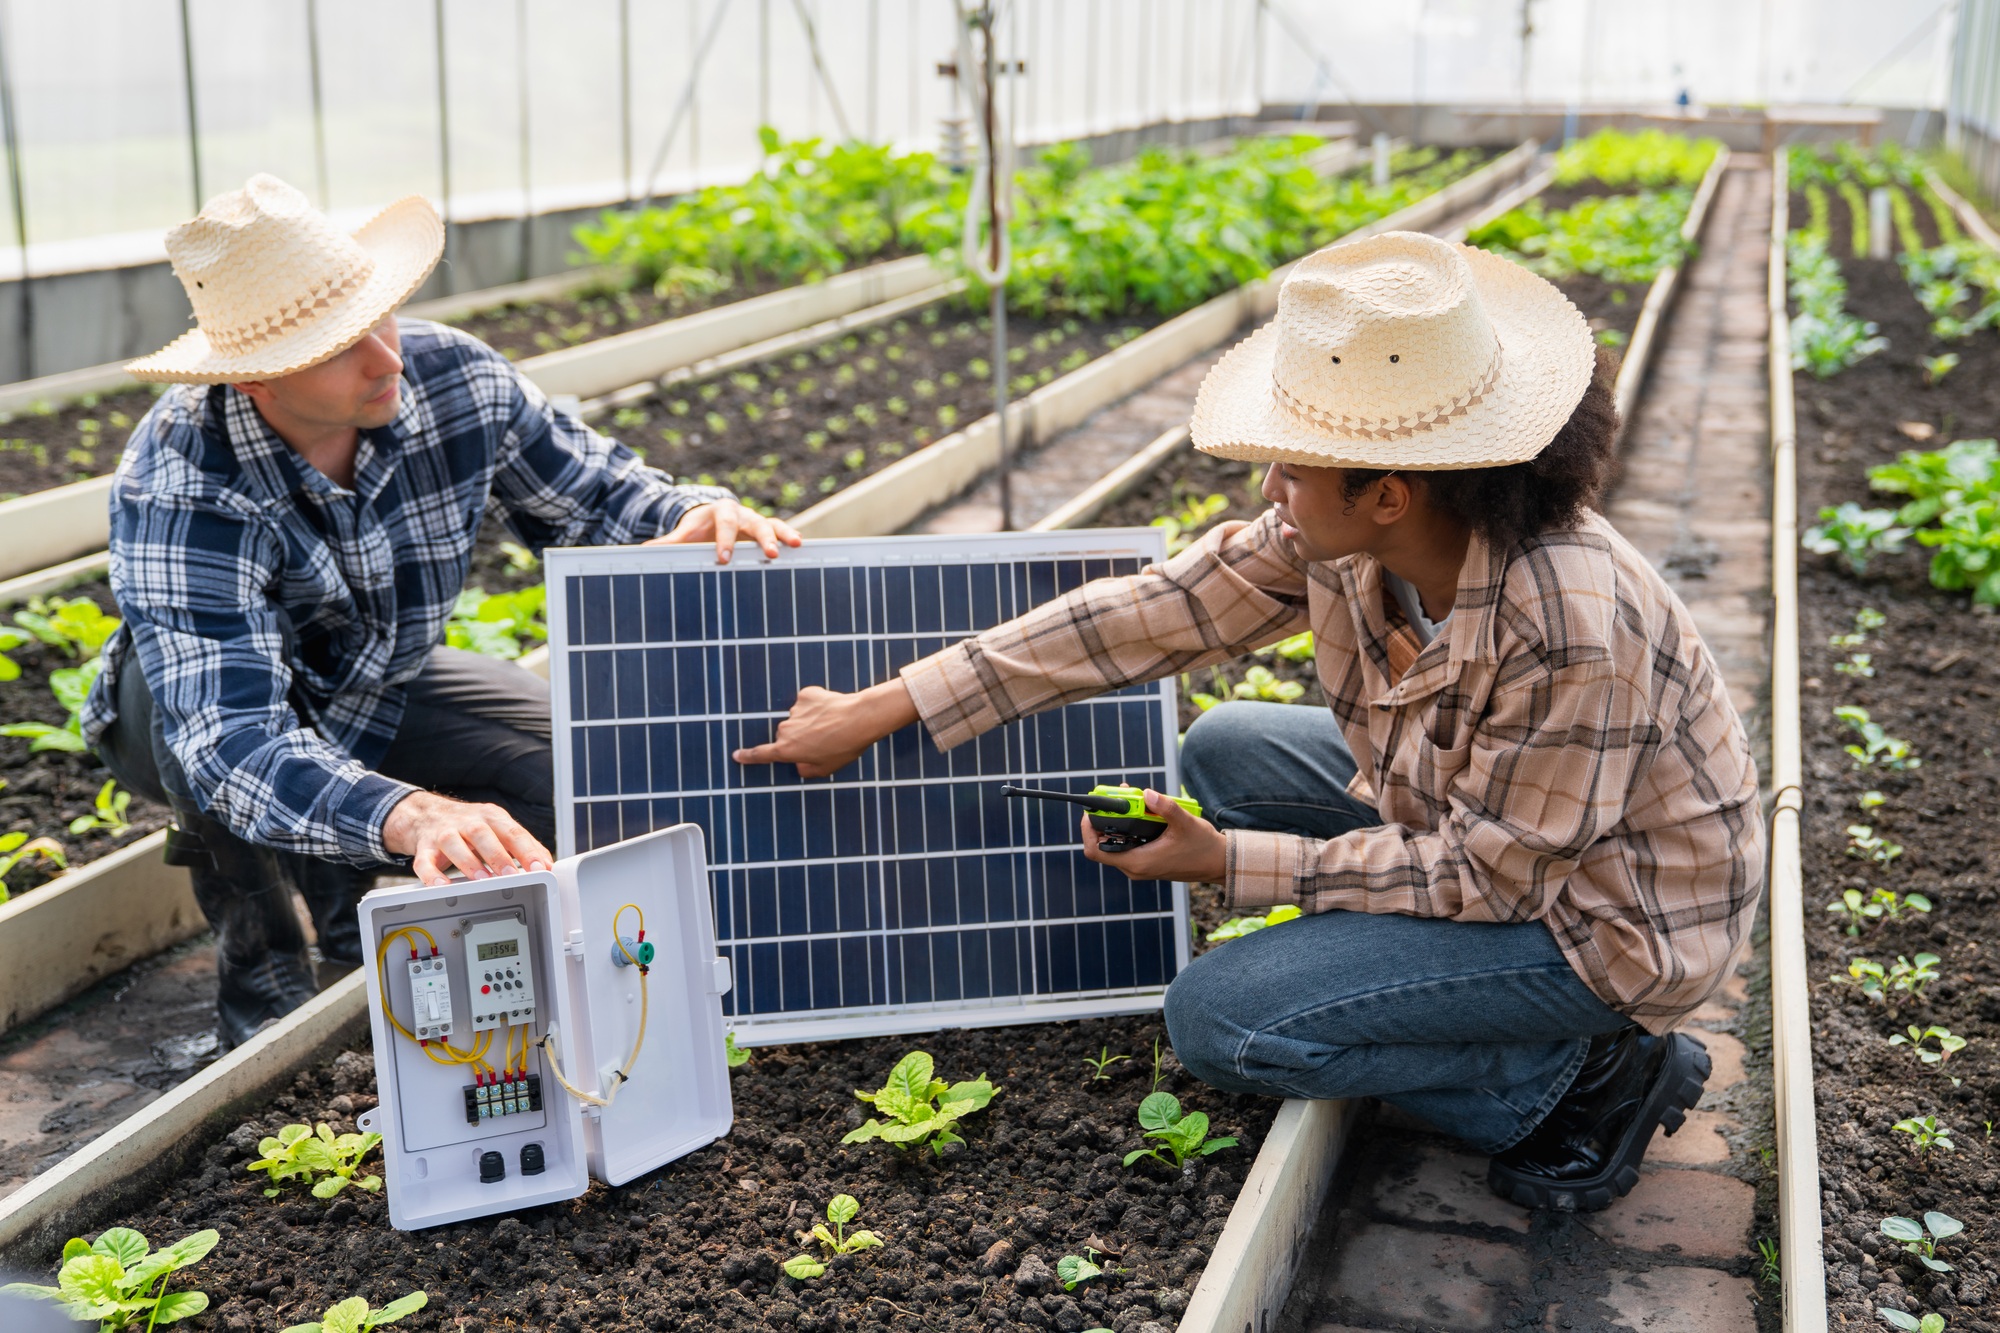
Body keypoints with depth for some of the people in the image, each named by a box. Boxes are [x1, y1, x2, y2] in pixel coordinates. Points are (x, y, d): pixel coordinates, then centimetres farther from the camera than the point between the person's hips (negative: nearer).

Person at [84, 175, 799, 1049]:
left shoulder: (456, 380, -24)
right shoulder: (181, 490, -38)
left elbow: (598, 495, -10)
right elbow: (231, 741, -48)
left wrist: (694, 516, -35)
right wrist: (410, 815, -66)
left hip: (380, 693, 4)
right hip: (192, 714, -3)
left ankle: (343, 883, 9)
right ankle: (257, 959, -12)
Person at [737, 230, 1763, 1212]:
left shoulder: (1572, 630, -36)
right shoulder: (1342, 536, -15)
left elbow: (1485, 872, -25)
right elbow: (1148, 612, -12)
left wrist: (1232, 864, -20)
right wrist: (880, 710, -10)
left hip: (1612, 916, -8)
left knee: (1218, 1019, -16)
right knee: (1225, 754, 7)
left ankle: (1586, 1075, -3)